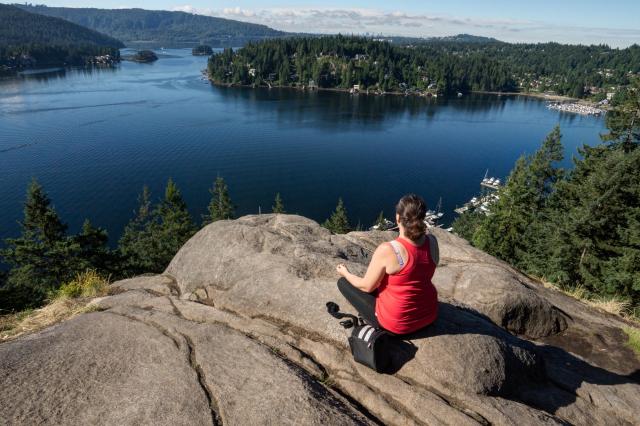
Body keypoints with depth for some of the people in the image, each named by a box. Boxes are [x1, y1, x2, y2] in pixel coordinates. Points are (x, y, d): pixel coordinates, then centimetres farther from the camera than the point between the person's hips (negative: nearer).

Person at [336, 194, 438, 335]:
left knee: (343, 282, 9)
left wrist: (345, 273, 5)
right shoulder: (432, 242, -12)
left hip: (397, 323, -6)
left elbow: (367, 286, -14)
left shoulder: (386, 250, -29)